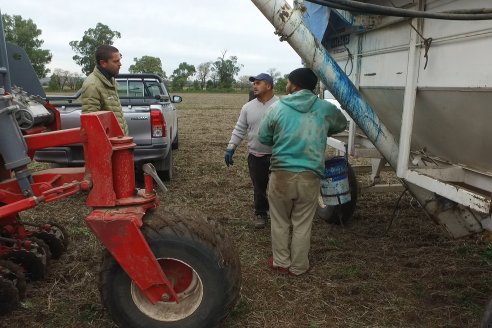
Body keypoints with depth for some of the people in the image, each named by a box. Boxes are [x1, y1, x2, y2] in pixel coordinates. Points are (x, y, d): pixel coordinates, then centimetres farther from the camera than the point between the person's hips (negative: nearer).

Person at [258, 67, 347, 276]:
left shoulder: (278, 108, -3)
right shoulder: (325, 109, 1)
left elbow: (263, 138, 6)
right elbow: (342, 125, 22)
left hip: (281, 175, -1)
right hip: (310, 177, 1)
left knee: (280, 222, 17)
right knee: (302, 225, 15)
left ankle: (281, 262, 31)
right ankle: (298, 266, 28)